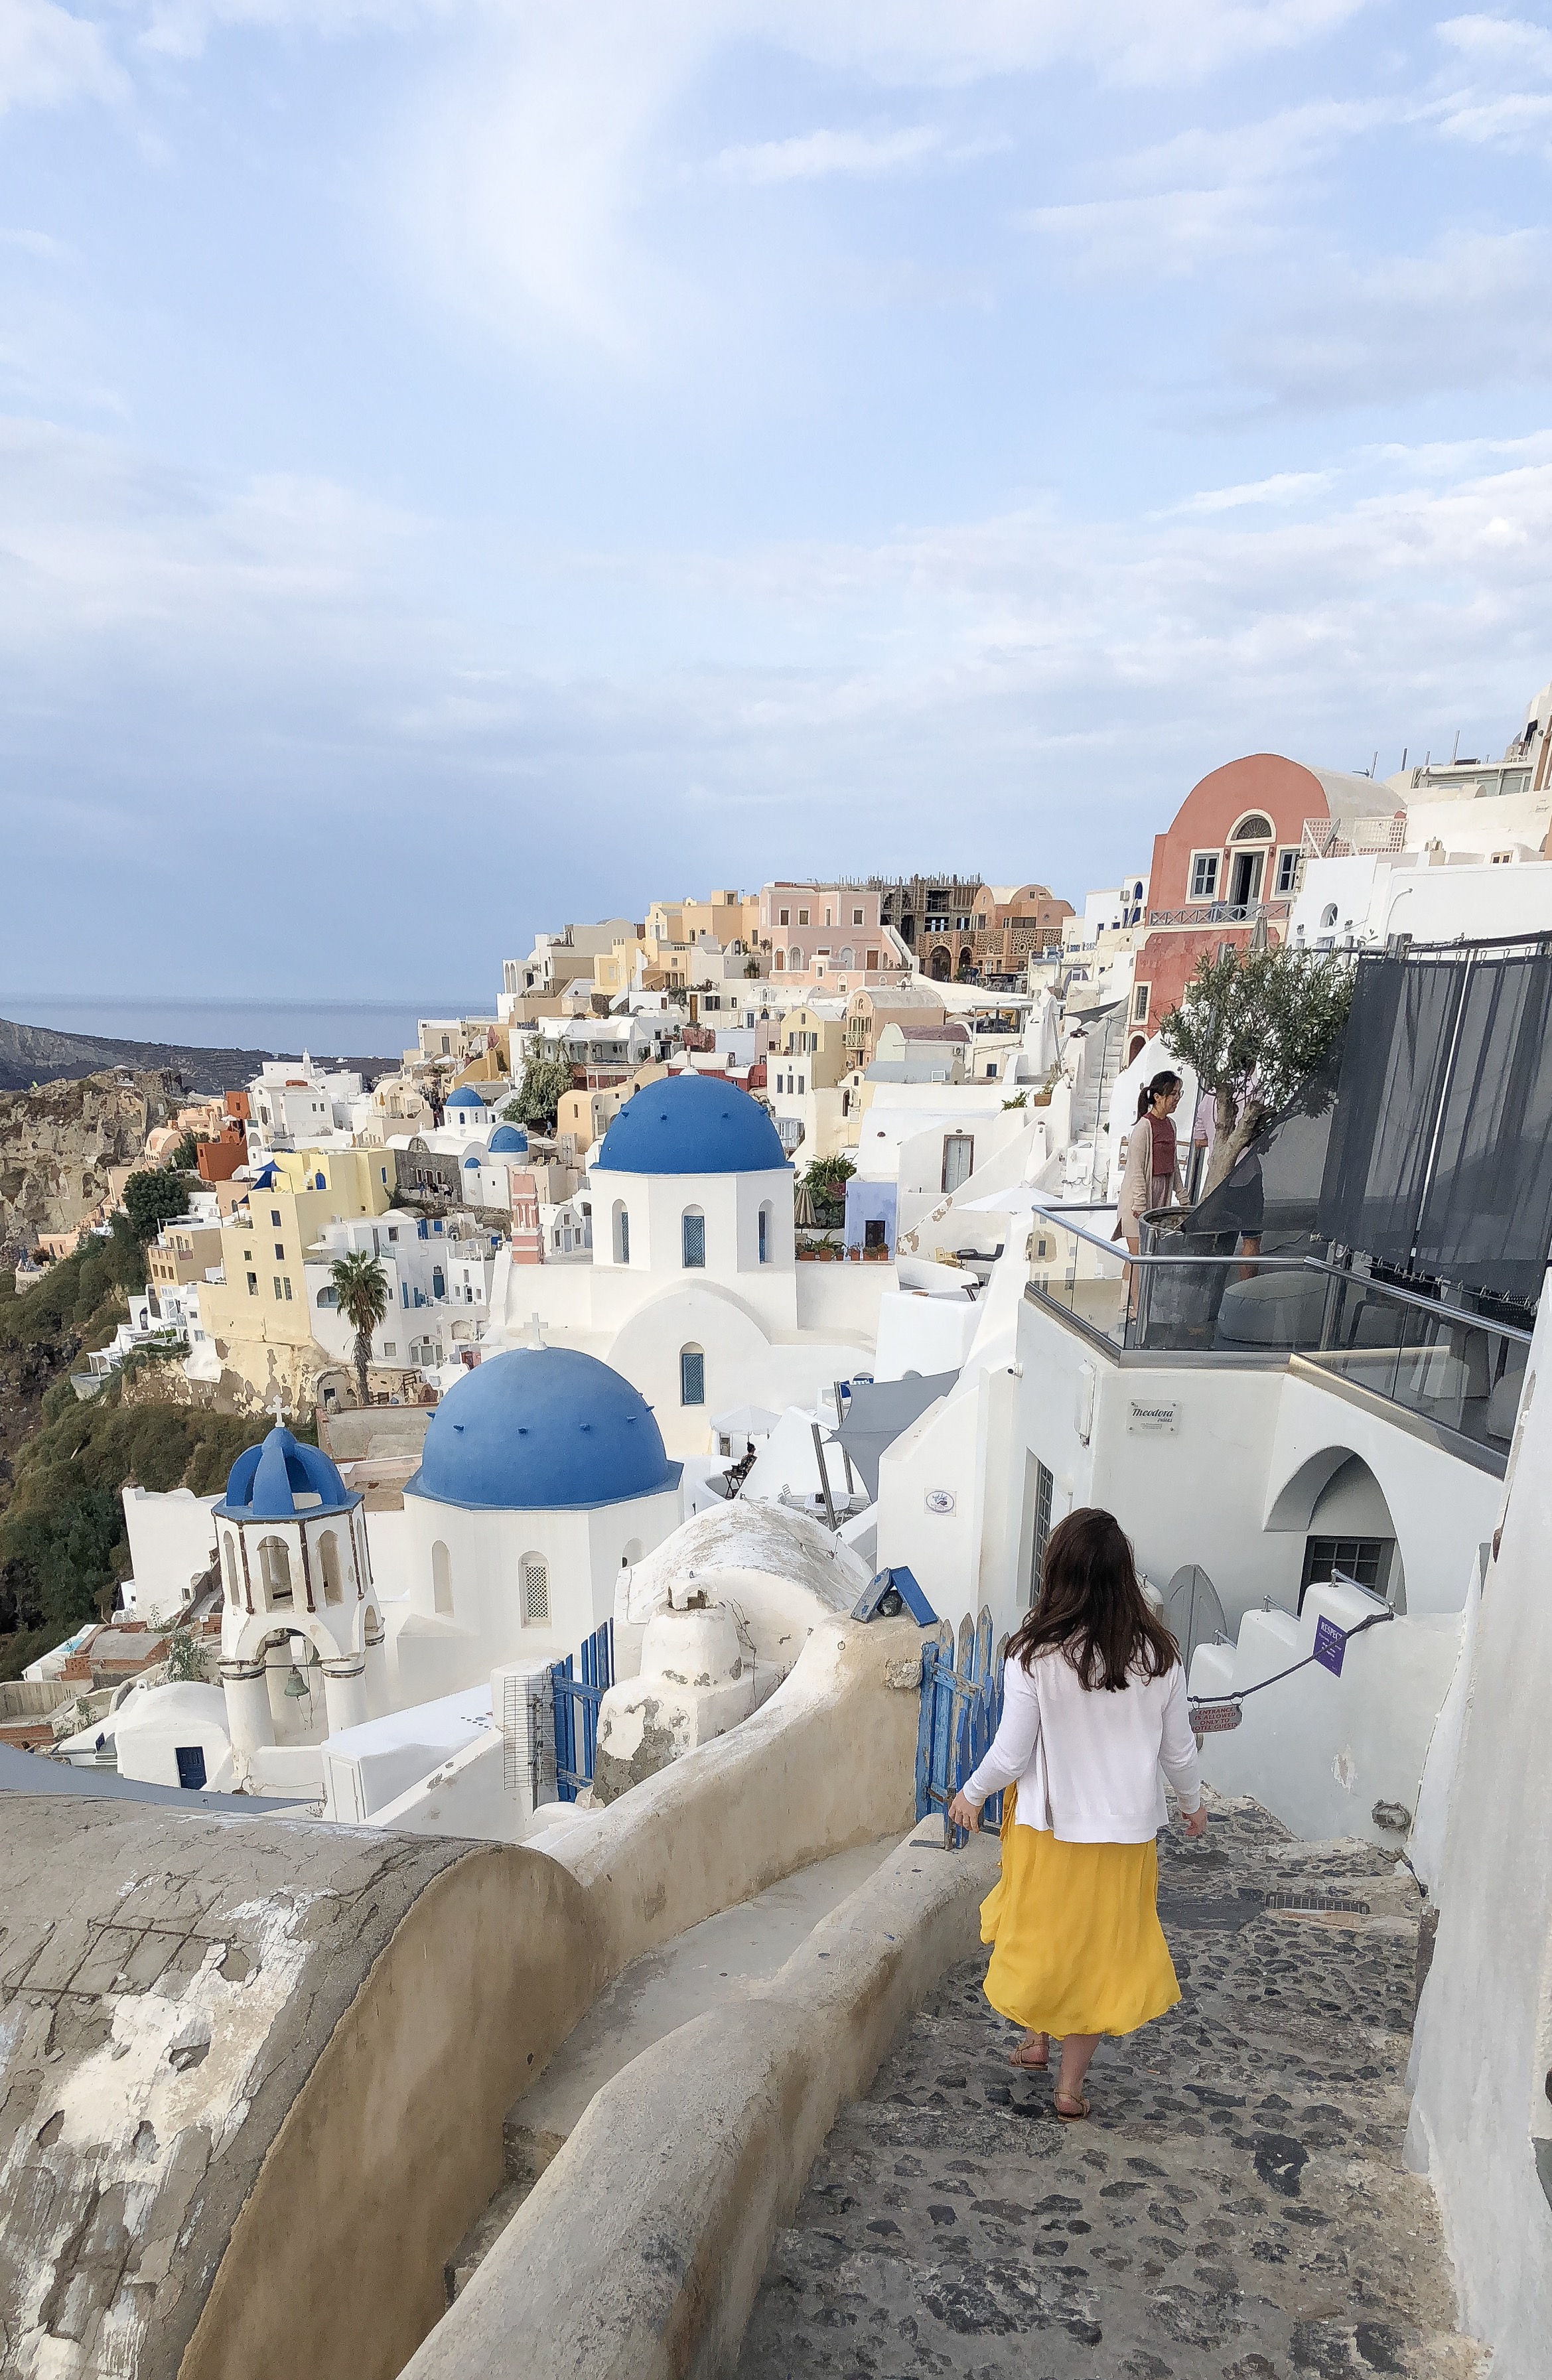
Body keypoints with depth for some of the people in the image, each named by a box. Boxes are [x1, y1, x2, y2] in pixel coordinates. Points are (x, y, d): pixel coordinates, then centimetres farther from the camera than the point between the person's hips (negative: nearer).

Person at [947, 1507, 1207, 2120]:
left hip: (1048, 1823, -2)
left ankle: (1035, 2040, 41)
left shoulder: (1034, 1654, -22)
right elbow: (1178, 1749, -2)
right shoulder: (1158, 1654, -14)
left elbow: (1011, 1754, -15)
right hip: (1125, 1829, 2)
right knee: (1102, 1945, 18)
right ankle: (1070, 2085, 29)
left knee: (1038, 1929, 24)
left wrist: (971, 1795, 4)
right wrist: (1193, 1801, 18)